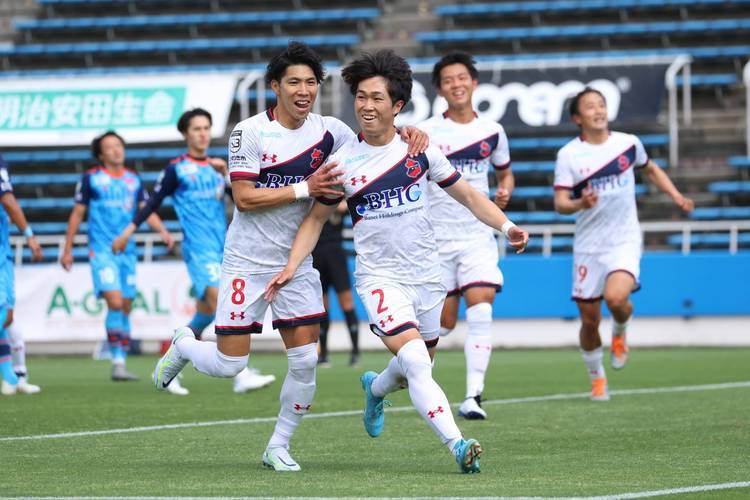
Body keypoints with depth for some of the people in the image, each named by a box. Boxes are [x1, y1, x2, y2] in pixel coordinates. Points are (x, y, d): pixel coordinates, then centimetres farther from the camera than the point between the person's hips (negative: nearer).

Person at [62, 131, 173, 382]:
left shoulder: (134, 180, 10)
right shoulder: (91, 179, -2)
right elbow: (77, 214, 3)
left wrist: (163, 231, -8)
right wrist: (67, 250, 4)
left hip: (127, 252, 5)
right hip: (102, 251, -5)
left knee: (125, 308, 6)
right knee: (115, 303, -18)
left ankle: (121, 363, 13)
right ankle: (117, 363, -13)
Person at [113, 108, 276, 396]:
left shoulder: (216, 167, 16)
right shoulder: (177, 168, 2)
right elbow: (153, 202, 7)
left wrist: (226, 173, -6)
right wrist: (128, 232, 5)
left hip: (220, 248, 6)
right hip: (198, 249, -6)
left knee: (206, 313, 6)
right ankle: (242, 376, -30)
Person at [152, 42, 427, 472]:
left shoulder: (329, 130, 1)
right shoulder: (250, 132, -12)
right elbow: (244, 198, -16)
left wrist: (409, 135, -12)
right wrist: (304, 188, -22)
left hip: (296, 262, 4)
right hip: (247, 262, -4)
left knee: (306, 362, -5)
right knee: (230, 365, -5)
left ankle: (278, 447, 14)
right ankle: (183, 346, 30)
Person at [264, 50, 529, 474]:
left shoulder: (419, 149, -2)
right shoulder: (343, 163, -5)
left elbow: (466, 193, 7)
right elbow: (317, 218, 8)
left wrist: (507, 225, -7)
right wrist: (292, 265, -3)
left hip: (426, 275, 3)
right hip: (379, 277, -3)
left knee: (418, 368, 16)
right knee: (416, 363, -22)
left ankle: (375, 388, 50)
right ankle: (458, 445, -26)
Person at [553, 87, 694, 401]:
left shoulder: (628, 143, 1)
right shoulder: (569, 155, -6)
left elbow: (651, 170, 21)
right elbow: (560, 203, -11)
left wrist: (676, 196, 9)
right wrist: (580, 204, -32)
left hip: (624, 242, 0)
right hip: (588, 246, 0)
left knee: (616, 297, -27)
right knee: (589, 319, 4)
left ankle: (620, 333, 8)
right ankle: (597, 378, 28)